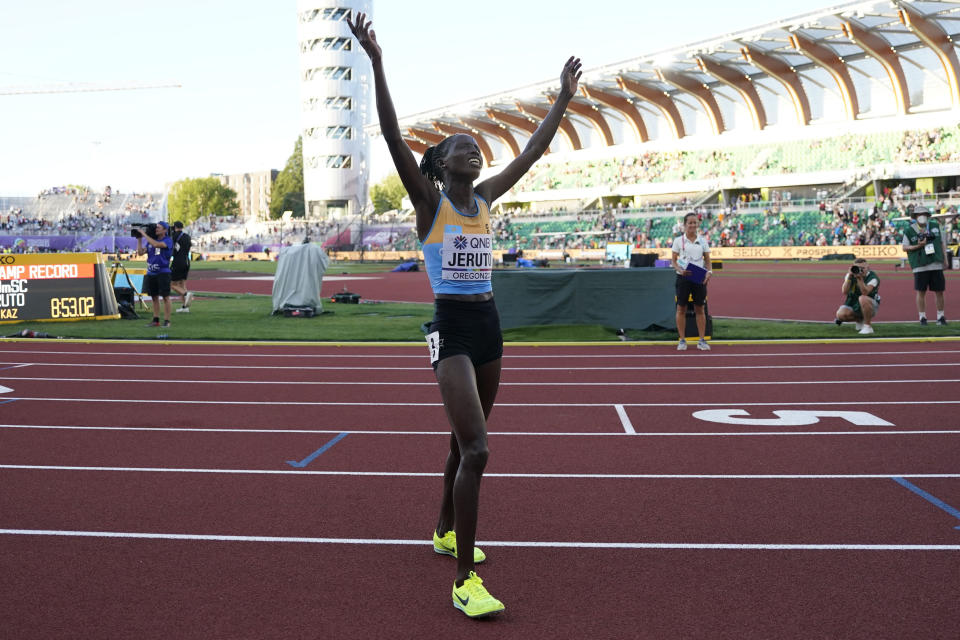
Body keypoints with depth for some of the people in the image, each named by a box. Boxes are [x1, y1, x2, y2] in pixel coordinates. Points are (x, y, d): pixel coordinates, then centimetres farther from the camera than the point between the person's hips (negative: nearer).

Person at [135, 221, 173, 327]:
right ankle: (156, 320, 17)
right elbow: (140, 252, 10)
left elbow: (156, 244, -25)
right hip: (151, 273, 6)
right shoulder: (151, 240, 13)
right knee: (154, 296, 10)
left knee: (165, 296, -4)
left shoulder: (168, 240, -6)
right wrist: (139, 239, 3)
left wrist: (144, 235, -17)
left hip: (163, 272, -6)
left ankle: (167, 320, -1)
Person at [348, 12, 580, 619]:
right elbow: (395, 138, -18)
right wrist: (377, 65, -26)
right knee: (475, 449, -17)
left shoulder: (485, 198, 10)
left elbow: (533, 151, 15)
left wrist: (565, 94, 17)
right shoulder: (429, 199, -5)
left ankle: (445, 531, 40)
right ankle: (465, 581, -11)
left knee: (466, 442, 19)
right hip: (452, 326, -7)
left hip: (489, 324, 7)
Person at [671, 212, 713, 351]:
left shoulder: (703, 240, 6)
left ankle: (702, 340, 10)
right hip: (683, 277, -1)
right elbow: (673, 260, 1)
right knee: (681, 309, 2)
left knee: (700, 309, 5)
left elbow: (707, 260, 9)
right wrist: (680, 270, -18)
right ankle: (682, 340, 10)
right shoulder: (678, 240, 1)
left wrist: (708, 272, -10)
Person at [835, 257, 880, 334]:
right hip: (853, 305, 4)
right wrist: (849, 277, -28)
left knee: (862, 298, -39)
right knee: (841, 314, -26)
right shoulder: (850, 275, -5)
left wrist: (860, 278, -39)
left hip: (870, 305, -4)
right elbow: (844, 292, -19)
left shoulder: (872, 277, -18)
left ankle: (868, 326, -22)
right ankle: (859, 320, 10)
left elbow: (865, 293, -34)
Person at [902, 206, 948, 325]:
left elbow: (943, 242, 13)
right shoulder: (909, 231, -3)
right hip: (920, 266, -2)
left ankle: (940, 316, 18)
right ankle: (922, 317, 13)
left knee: (939, 292, 6)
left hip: (936, 265, 3)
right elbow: (904, 247, 0)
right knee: (921, 292, 2)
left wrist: (945, 259, 9)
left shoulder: (935, 226, 7)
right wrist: (918, 246, -16)